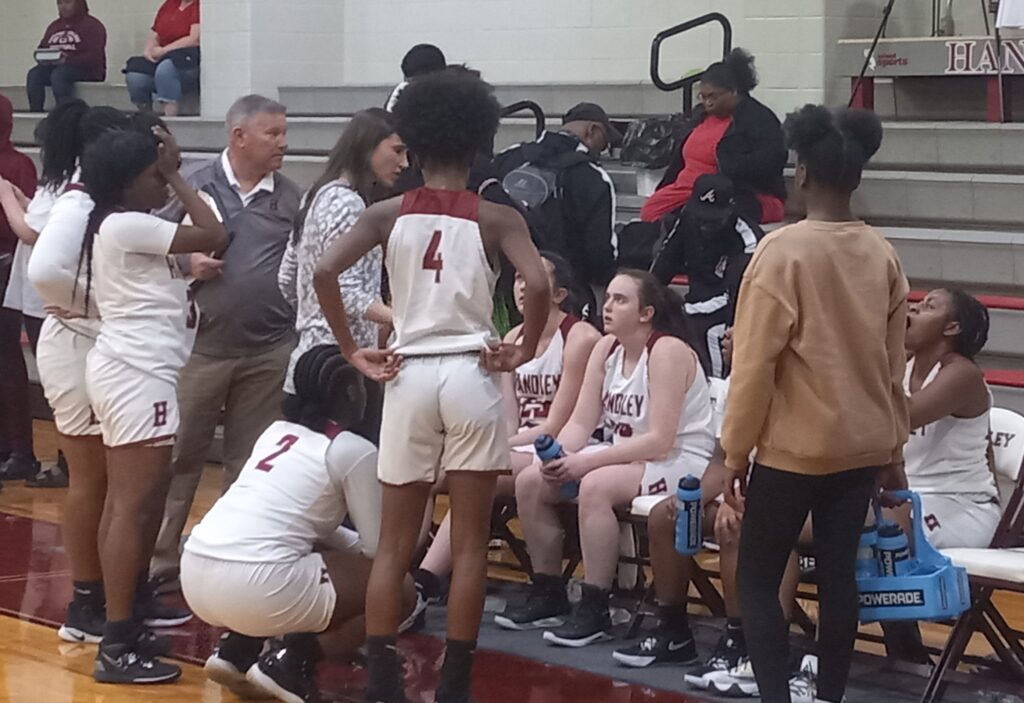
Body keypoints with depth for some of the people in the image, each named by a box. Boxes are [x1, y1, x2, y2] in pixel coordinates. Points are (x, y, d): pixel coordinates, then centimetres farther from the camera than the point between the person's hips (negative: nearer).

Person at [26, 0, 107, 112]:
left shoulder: (92, 25, 0)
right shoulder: (54, 25, 21)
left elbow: (95, 56, -13)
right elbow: (42, 48, 19)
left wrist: (68, 60, -24)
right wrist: (42, 58, -7)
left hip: (86, 69, -6)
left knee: (58, 74, -36)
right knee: (34, 74, -23)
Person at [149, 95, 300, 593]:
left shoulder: (291, 198, 6)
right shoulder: (195, 187, -2)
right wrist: (185, 263, -14)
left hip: (269, 352, 2)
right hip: (201, 346, -2)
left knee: (251, 465, 9)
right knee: (179, 459, 2)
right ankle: (161, 565, 10)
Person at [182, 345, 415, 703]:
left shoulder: (277, 431, 23)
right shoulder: (354, 450, 2)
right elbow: (379, 547, 7)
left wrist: (356, 545, 32)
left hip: (195, 574, 8)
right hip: (254, 586, -8)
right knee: (398, 588, 9)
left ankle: (235, 649, 16)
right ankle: (290, 663, -3)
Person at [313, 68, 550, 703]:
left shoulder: (389, 215, 2)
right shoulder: (496, 219, -4)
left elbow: (325, 273, -9)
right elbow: (538, 285, -19)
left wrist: (353, 352, -1)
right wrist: (524, 351, -4)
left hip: (409, 375, 2)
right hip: (471, 375, -2)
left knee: (395, 542, 10)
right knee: (470, 542, 5)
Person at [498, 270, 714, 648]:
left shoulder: (667, 351, -18)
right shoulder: (606, 349, 6)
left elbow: (660, 439, -24)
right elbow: (580, 423, 3)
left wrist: (586, 462, -28)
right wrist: (557, 456, -20)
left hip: (679, 461, -8)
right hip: (627, 458, 8)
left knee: (595, 486, -34)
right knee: (530, 482, -5)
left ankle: (594, 610, -25)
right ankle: (547, 595, 7)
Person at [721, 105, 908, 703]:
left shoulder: (784, 250, -13)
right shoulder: (882, 255, 3)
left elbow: (756, 362, -13)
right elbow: (894, 360, 10)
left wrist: (735, 452, -6)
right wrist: (894, 445, 20)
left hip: (795, 446, -5)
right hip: (864, 445, 6)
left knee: (758, 579, 1)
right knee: (839, 574, 11)